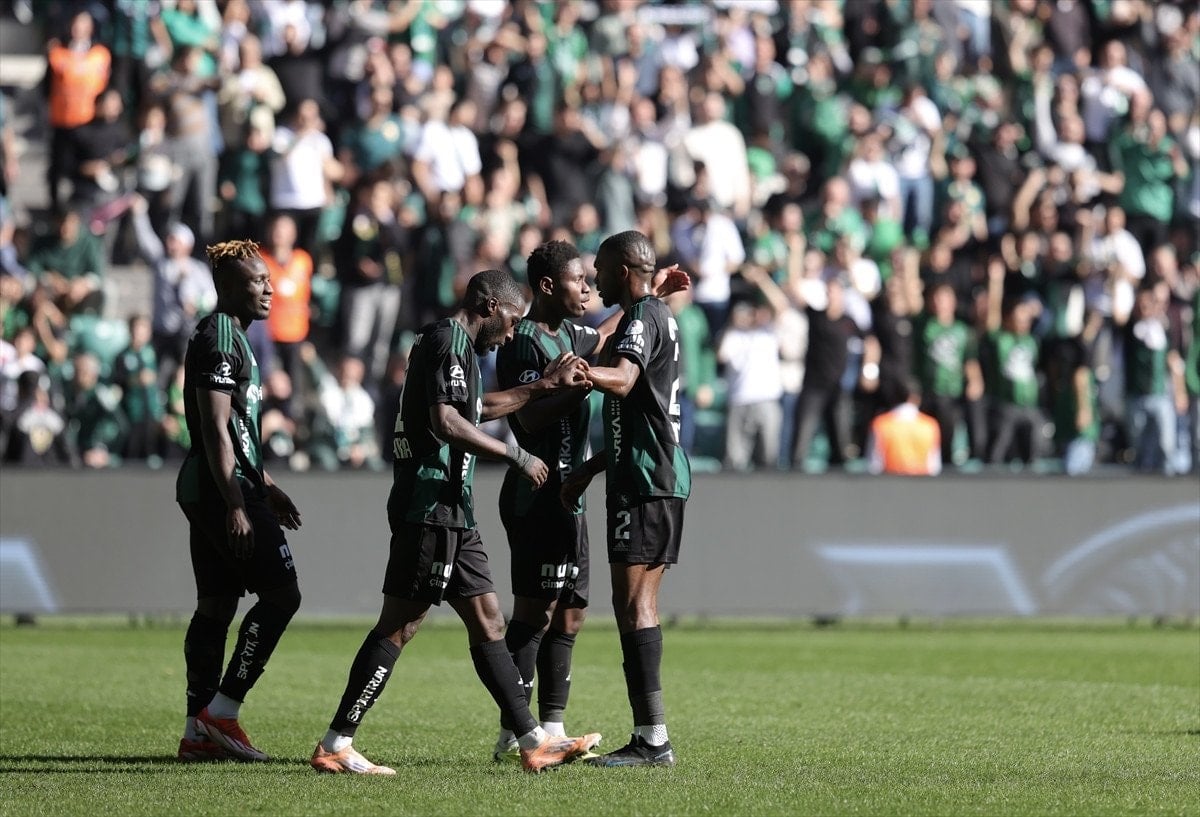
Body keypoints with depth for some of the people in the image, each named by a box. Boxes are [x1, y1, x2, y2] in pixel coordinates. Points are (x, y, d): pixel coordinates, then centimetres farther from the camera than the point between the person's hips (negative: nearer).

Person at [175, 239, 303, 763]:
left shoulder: (231, 337, 20)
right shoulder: (219, 339, -13)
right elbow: (216, 429, -19)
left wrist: (266, 487, 28)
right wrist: (236, 506, -23)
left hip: (206, 488, 11)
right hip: (223, 488, -11)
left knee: (216, 605, 9)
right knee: (281, 595, -10)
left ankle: (198, 731, 9)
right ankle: (221, 710, -9)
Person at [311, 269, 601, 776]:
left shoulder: (451, 342, 21)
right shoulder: (448, 341, -11)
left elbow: (476, 409, 36)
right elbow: (446, 421, -22)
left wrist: (545, 386, 35)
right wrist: (515, 456, -16)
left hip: (451, 511, 11)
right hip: (430, 509, -11)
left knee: (487, 620, 10)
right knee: (399, 625, -10)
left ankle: (533, 743, 13)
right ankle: (334, 745, -8)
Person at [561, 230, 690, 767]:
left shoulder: (643, 316, -10)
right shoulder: (658, 316, 23)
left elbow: (623, 380, -31)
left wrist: (583, 373, -50)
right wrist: (590, 469, 34)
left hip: (644, 481, -11)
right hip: (663, 475, 11)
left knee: (633, 604, -13)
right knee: (640, 606, 11)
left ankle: (652, 738, -17)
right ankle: (649, 737, 11)